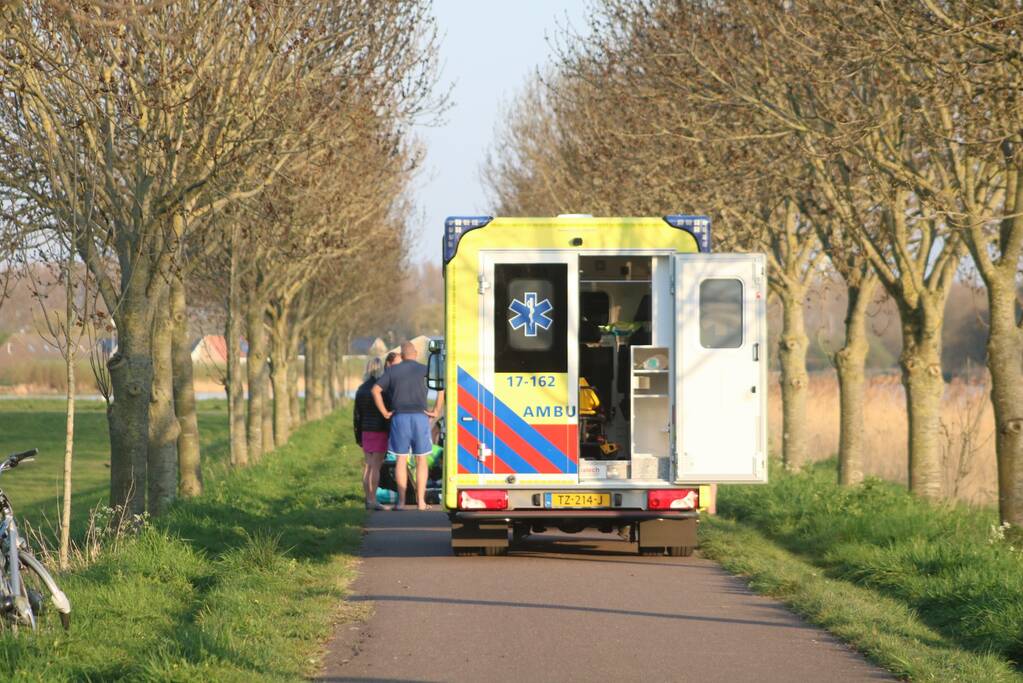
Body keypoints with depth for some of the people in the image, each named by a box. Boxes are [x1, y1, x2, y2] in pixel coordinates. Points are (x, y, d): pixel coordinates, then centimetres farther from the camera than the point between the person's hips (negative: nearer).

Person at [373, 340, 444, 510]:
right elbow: (441, 389, -10)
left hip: (399, 418, 1)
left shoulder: (392, 370, 7)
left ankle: (401, 500, 3)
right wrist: (436, 412, -5)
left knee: (401, 460, 6)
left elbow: (376, 390, 0)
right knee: (421, 460, 5)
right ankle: (421, 501, 2)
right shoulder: (424, 370, 3)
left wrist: (384, 412, 4)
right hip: (420, 417, -1)